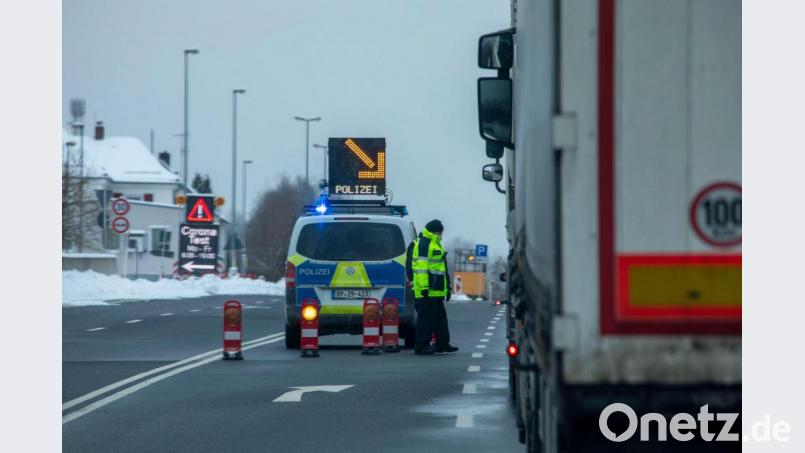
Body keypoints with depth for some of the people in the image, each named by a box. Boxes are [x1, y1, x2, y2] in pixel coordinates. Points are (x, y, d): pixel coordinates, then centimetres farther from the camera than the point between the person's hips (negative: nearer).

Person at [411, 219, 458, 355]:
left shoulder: (435, 244, 23)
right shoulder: (423, 244, -11)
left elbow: (441, 268, 29)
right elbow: (421, 267, -19)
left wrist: (447, 287, 29)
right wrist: (424, 286, -25)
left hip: (436, 291, 10)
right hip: (428, 291, -10)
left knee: (440, 318, 14)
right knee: (426, 317, -8)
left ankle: (442, 344, 20)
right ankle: (421, 346, -5)